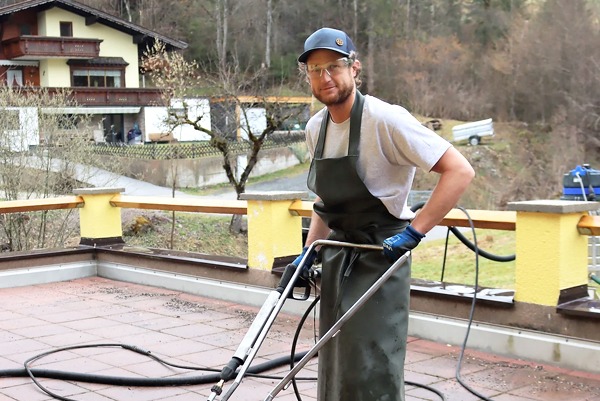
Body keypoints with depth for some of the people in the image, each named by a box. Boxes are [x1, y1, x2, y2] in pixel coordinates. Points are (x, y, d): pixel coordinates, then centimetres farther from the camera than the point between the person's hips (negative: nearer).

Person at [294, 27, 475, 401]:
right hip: (337, 254, 7)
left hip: (380, 256, -7)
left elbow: (460, 171, -22)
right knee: (335, 363, 14)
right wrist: (309, 252, 12)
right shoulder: (316, 128, 5)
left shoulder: (385, 119, -19)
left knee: (371, 370, -7)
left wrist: (413, 233, -24)